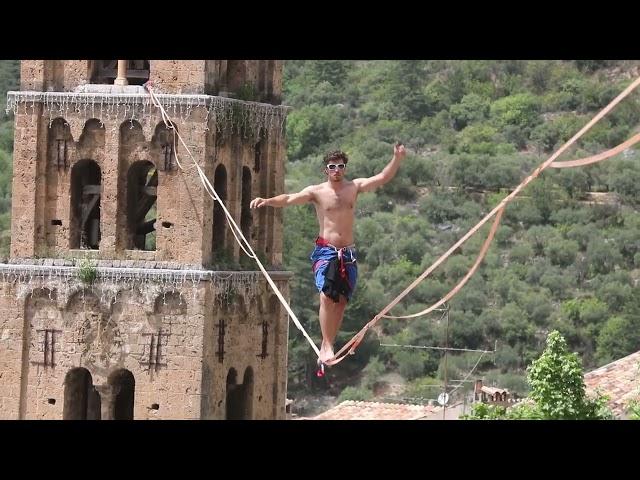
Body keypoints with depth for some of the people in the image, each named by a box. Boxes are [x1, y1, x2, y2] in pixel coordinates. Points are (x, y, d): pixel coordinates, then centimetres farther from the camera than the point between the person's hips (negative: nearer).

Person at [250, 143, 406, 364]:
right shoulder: (317, 192, -1)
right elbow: (290, 198, -13)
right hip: (325, 252, -4)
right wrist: (267, 201, -30)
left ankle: (327, 346, 12)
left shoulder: (354, 187, 8)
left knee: (341, 300, 2)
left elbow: (382, 178, 2)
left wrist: (397, 159, -13)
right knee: (327, 296, -21)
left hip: (348, 254, 4)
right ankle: (327, 346, -19)